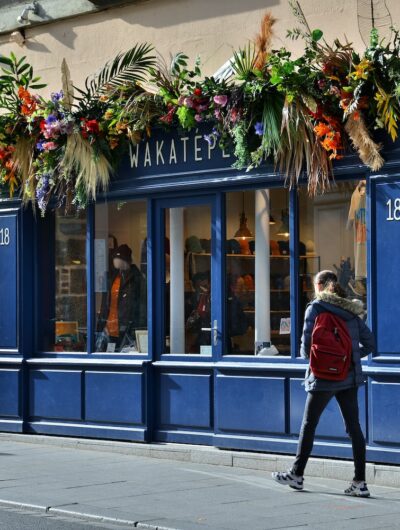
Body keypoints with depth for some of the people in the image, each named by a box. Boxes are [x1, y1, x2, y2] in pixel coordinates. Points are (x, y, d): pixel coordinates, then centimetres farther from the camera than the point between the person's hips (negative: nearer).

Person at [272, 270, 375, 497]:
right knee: (354, 427, 4)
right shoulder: (352, 311, 10)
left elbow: (307, 343, -12)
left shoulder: (316, 308, -6)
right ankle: (360, 482, 1)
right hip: (350, 376, 5)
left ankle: (297, 474, 18)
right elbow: (369, 343, 8)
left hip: (324, 376, -5)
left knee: (309, 425, 8)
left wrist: (306, 353, 8)